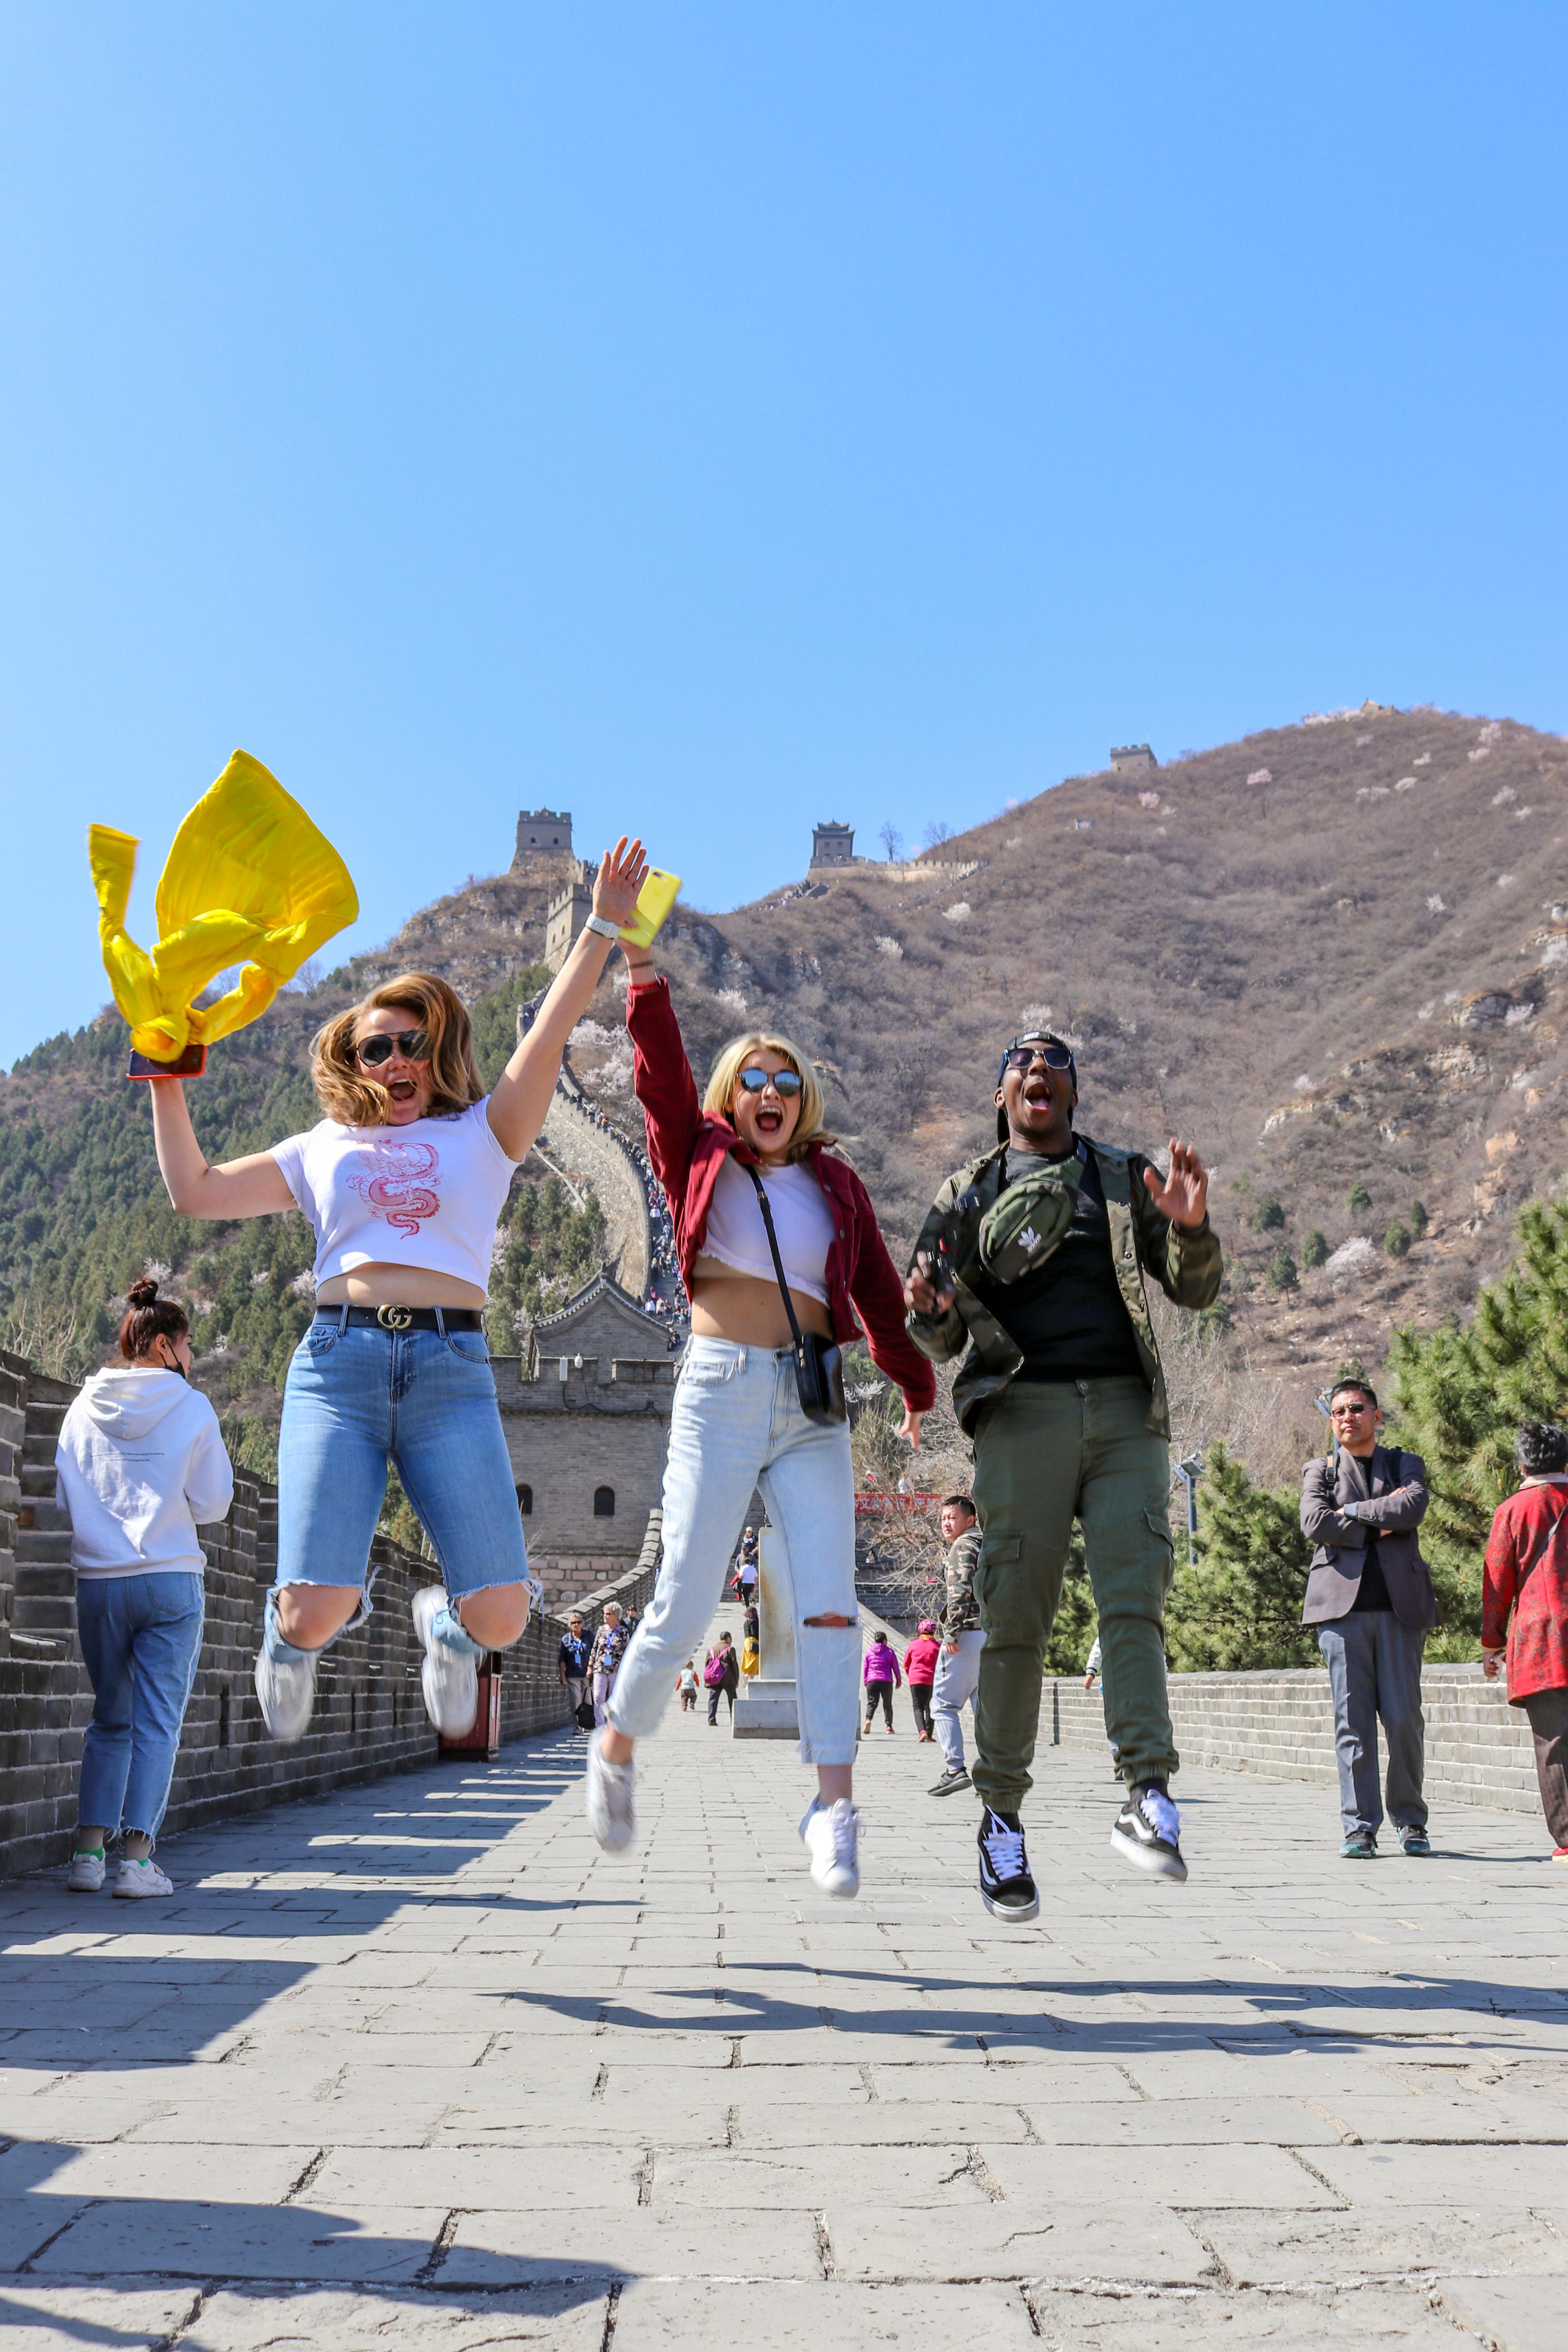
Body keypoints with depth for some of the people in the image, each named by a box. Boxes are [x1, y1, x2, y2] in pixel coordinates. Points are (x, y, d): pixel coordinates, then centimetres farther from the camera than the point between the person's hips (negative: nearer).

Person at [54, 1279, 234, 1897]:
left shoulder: (83, 1408, 6)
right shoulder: (192, 1409, -3)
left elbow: (62, 1498, 10)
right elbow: (212, 1504, -1)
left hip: (97, 1583, 4)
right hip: (170, 1580, -4)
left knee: (110, 1719, 15)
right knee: (158, 1723, 1)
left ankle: (88, 1852, 10)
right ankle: (136, 1859, -3)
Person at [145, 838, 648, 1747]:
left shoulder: (483, 1134, 16)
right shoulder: (323, 1151, 22)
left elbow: (551, 1036, 4)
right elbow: (195, 1190, 23)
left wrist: (603, 927, -4)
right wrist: (167, 1083, 20)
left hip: (453, 1372, -1)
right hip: (339, 1364, 1)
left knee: (501, 1619, -12)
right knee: (316, 1614, -14)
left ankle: (445, 1626, 29)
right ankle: (292, 1635, 27)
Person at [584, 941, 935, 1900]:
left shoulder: (836, 1184, 14)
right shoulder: (704, 1159, 8)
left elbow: (880, 1295, 17)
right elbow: (662, 1072, -5)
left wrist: (922, 1392, 18)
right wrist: (639, 956, -14)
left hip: (815, 1407, 2)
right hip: (721, 1395, -2)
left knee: (829, 1603, -10)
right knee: (684, 1609, -2)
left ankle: (834, 1805, -12)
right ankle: (618, 1748, 24)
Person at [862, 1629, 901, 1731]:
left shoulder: (869, 1651, 10)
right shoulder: (890, 1652, 3)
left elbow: (865, 1668, 13)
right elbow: (896, 1668, 5)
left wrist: (865, 1681, 21)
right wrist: (899, 1681, 15)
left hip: (872, 1681, 1)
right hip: (886, 1681, -1)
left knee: (872, 1703, 0)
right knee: (887, 1704, 10)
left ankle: (868, 1719, -27)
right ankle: (889, 1725, 5)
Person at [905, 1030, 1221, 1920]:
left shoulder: (1125, 1178, 19)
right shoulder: (967, 1194, 17)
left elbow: (1196, 1290, 13)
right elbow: (936, 1341, 17)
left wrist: (1191, 1230, -9)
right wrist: (933, 1312, -8)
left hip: (1125, 1411, 1)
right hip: (1023, 1411, -1)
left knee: (1133, 1599, -13)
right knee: (1018, 1615, -5)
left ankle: (1150, 1799, -20)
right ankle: (1003, 1814, 3)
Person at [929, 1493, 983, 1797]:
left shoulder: (963, 1546, -3)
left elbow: (961, 1590, -16)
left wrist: (952, 1633, -19)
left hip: (968, 1633, -9)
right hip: (992, 1634, 9)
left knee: (943, 1704, -5)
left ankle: (955, 1769, -14)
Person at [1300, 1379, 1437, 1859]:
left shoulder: (1405, 1465, 16)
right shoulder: (1320, 1471, 16)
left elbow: (1412, 1508, -6)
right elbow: (1314, 1523, -4)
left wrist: (1353, 1511, -3)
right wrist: (1379, 1526, -4)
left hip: (1400, 1605, 0)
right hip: (1343, 1605, 0)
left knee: (1404, 1718, -3)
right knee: (1353, 1720, -3)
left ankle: (1410, 1820, 13)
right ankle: (1359, 1827, 2)